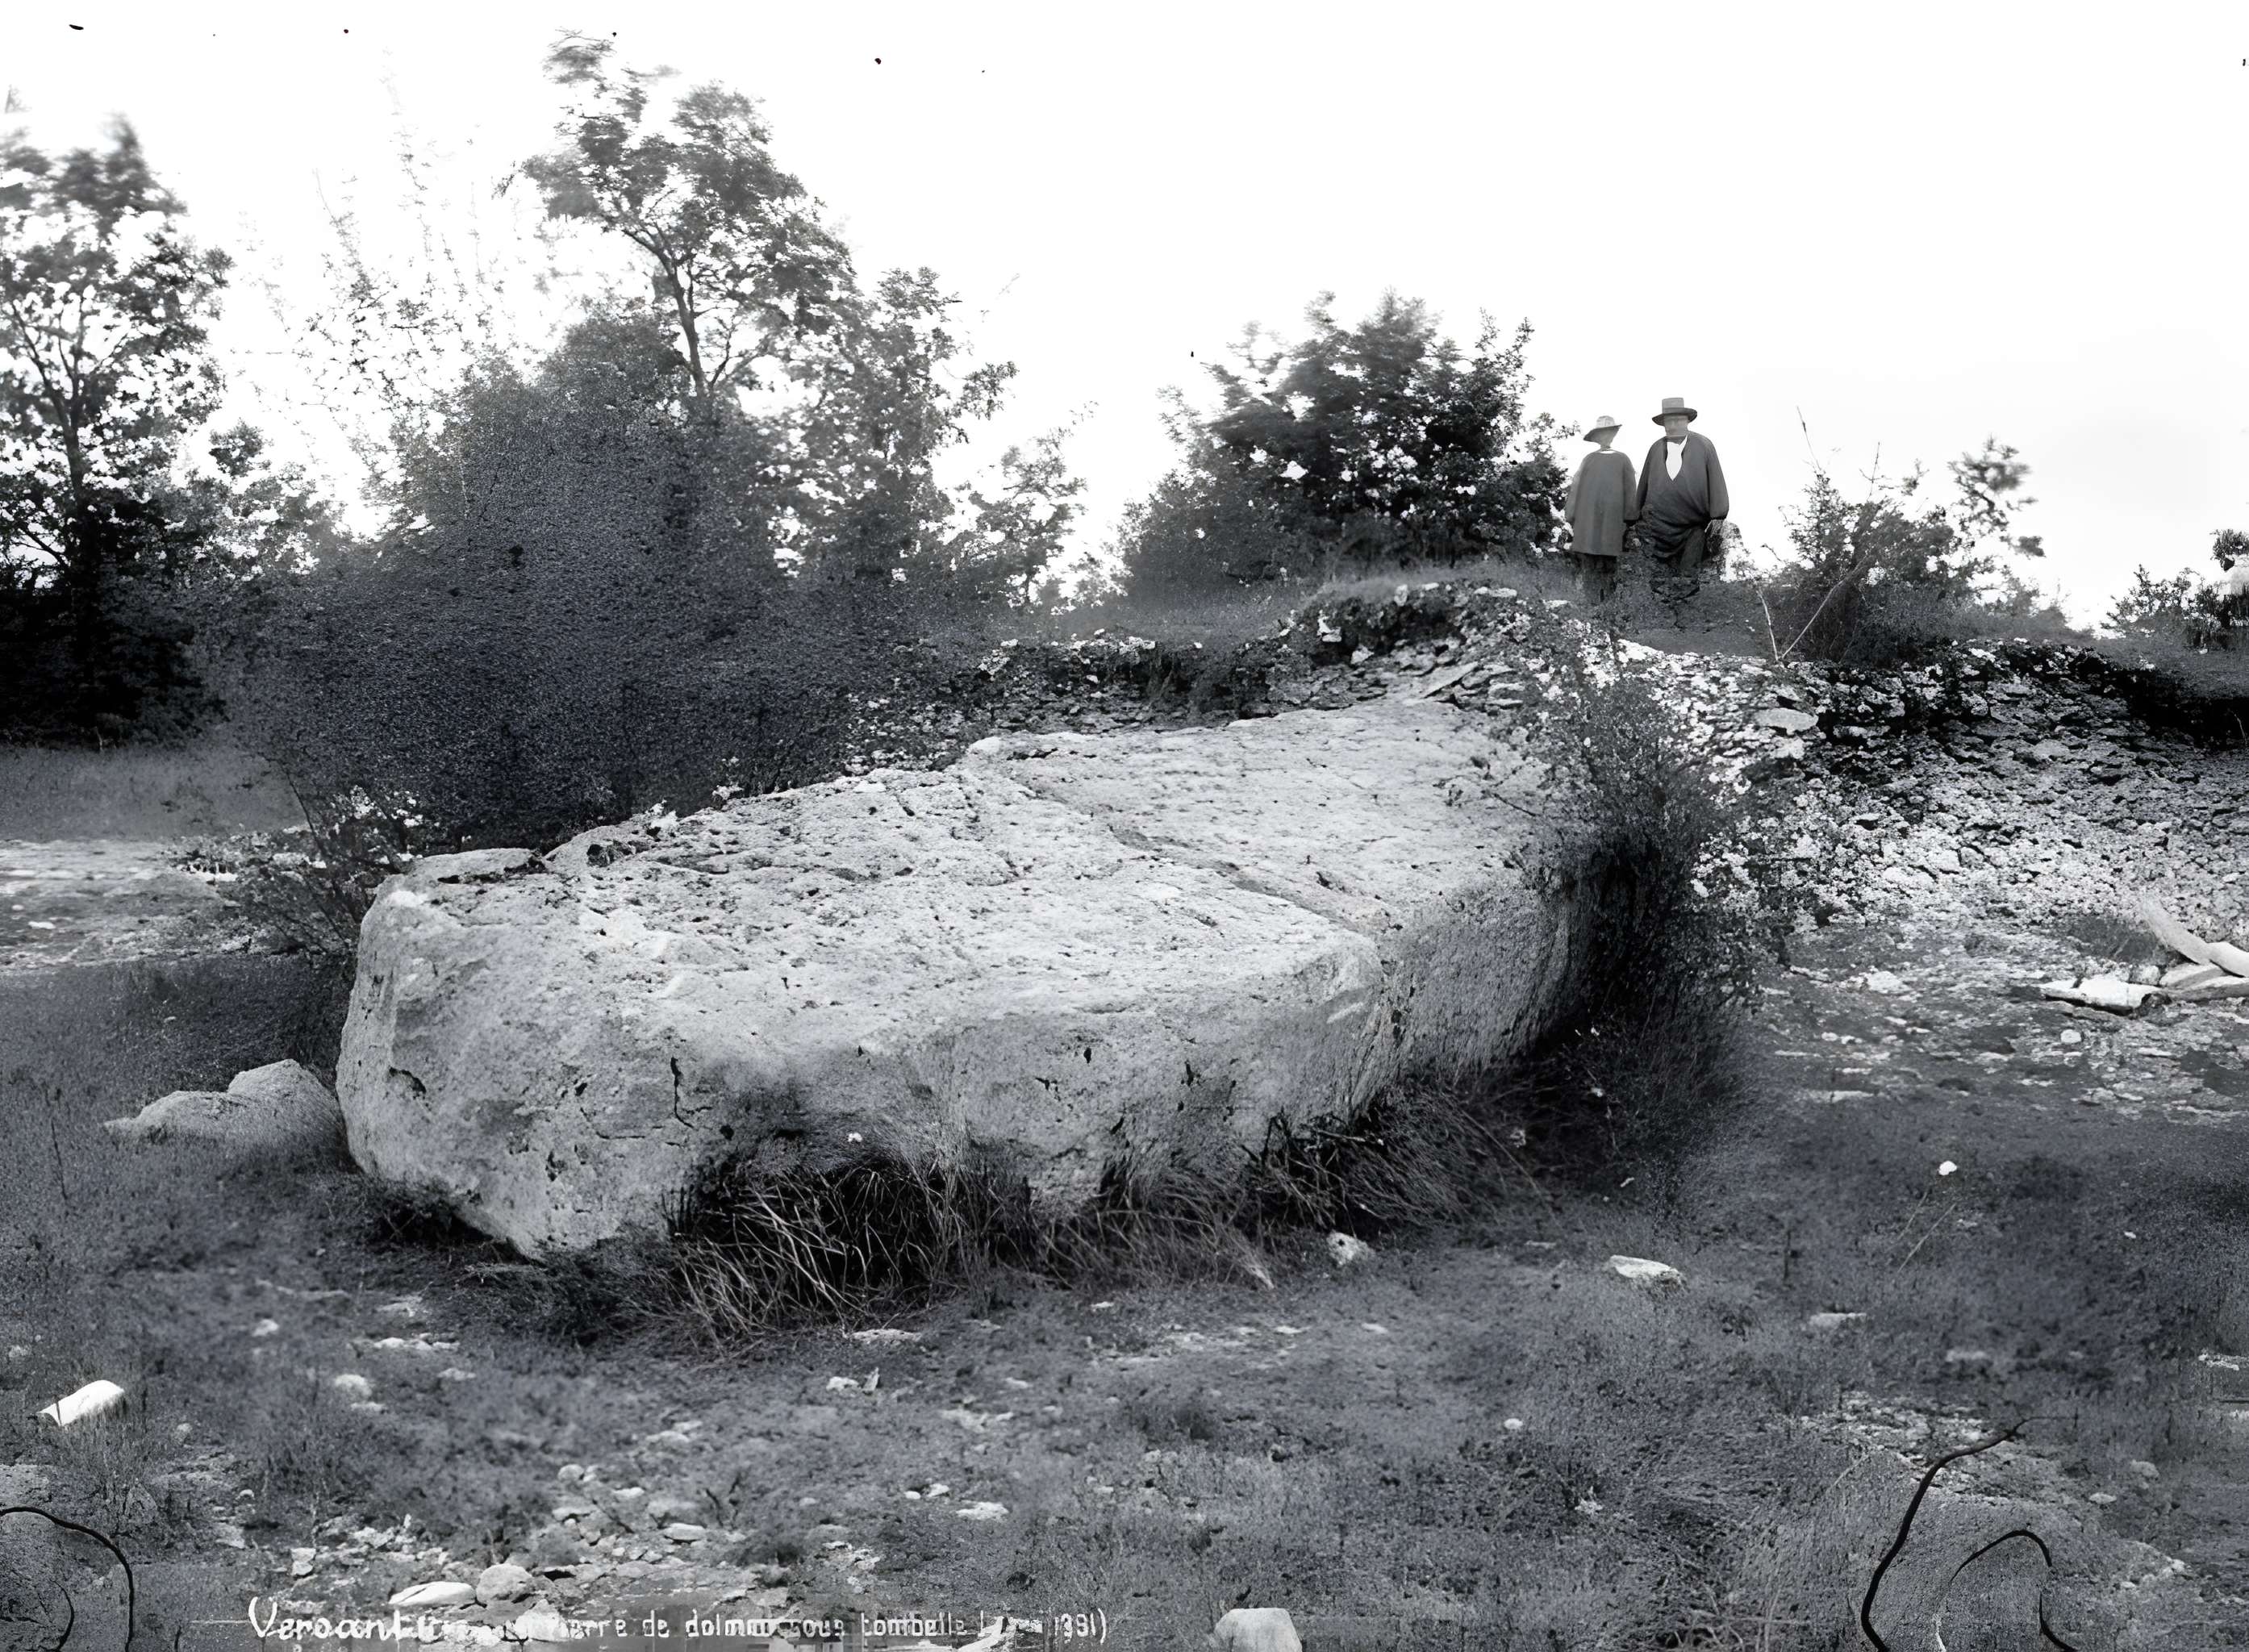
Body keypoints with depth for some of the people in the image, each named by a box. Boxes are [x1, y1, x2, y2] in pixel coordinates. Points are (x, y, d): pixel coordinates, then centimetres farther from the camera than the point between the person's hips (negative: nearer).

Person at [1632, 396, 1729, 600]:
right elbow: (1644, 484, 15)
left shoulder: (1703, 446, 3)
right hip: (1658, 525, 2)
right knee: (1660, 575, 1)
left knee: (1688, 581, 1)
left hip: (1692, 527, -2)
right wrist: (1637, 517, 15)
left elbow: (1716, 481, 0)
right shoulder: (1656, 449, 9)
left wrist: (1717, 516, -7)